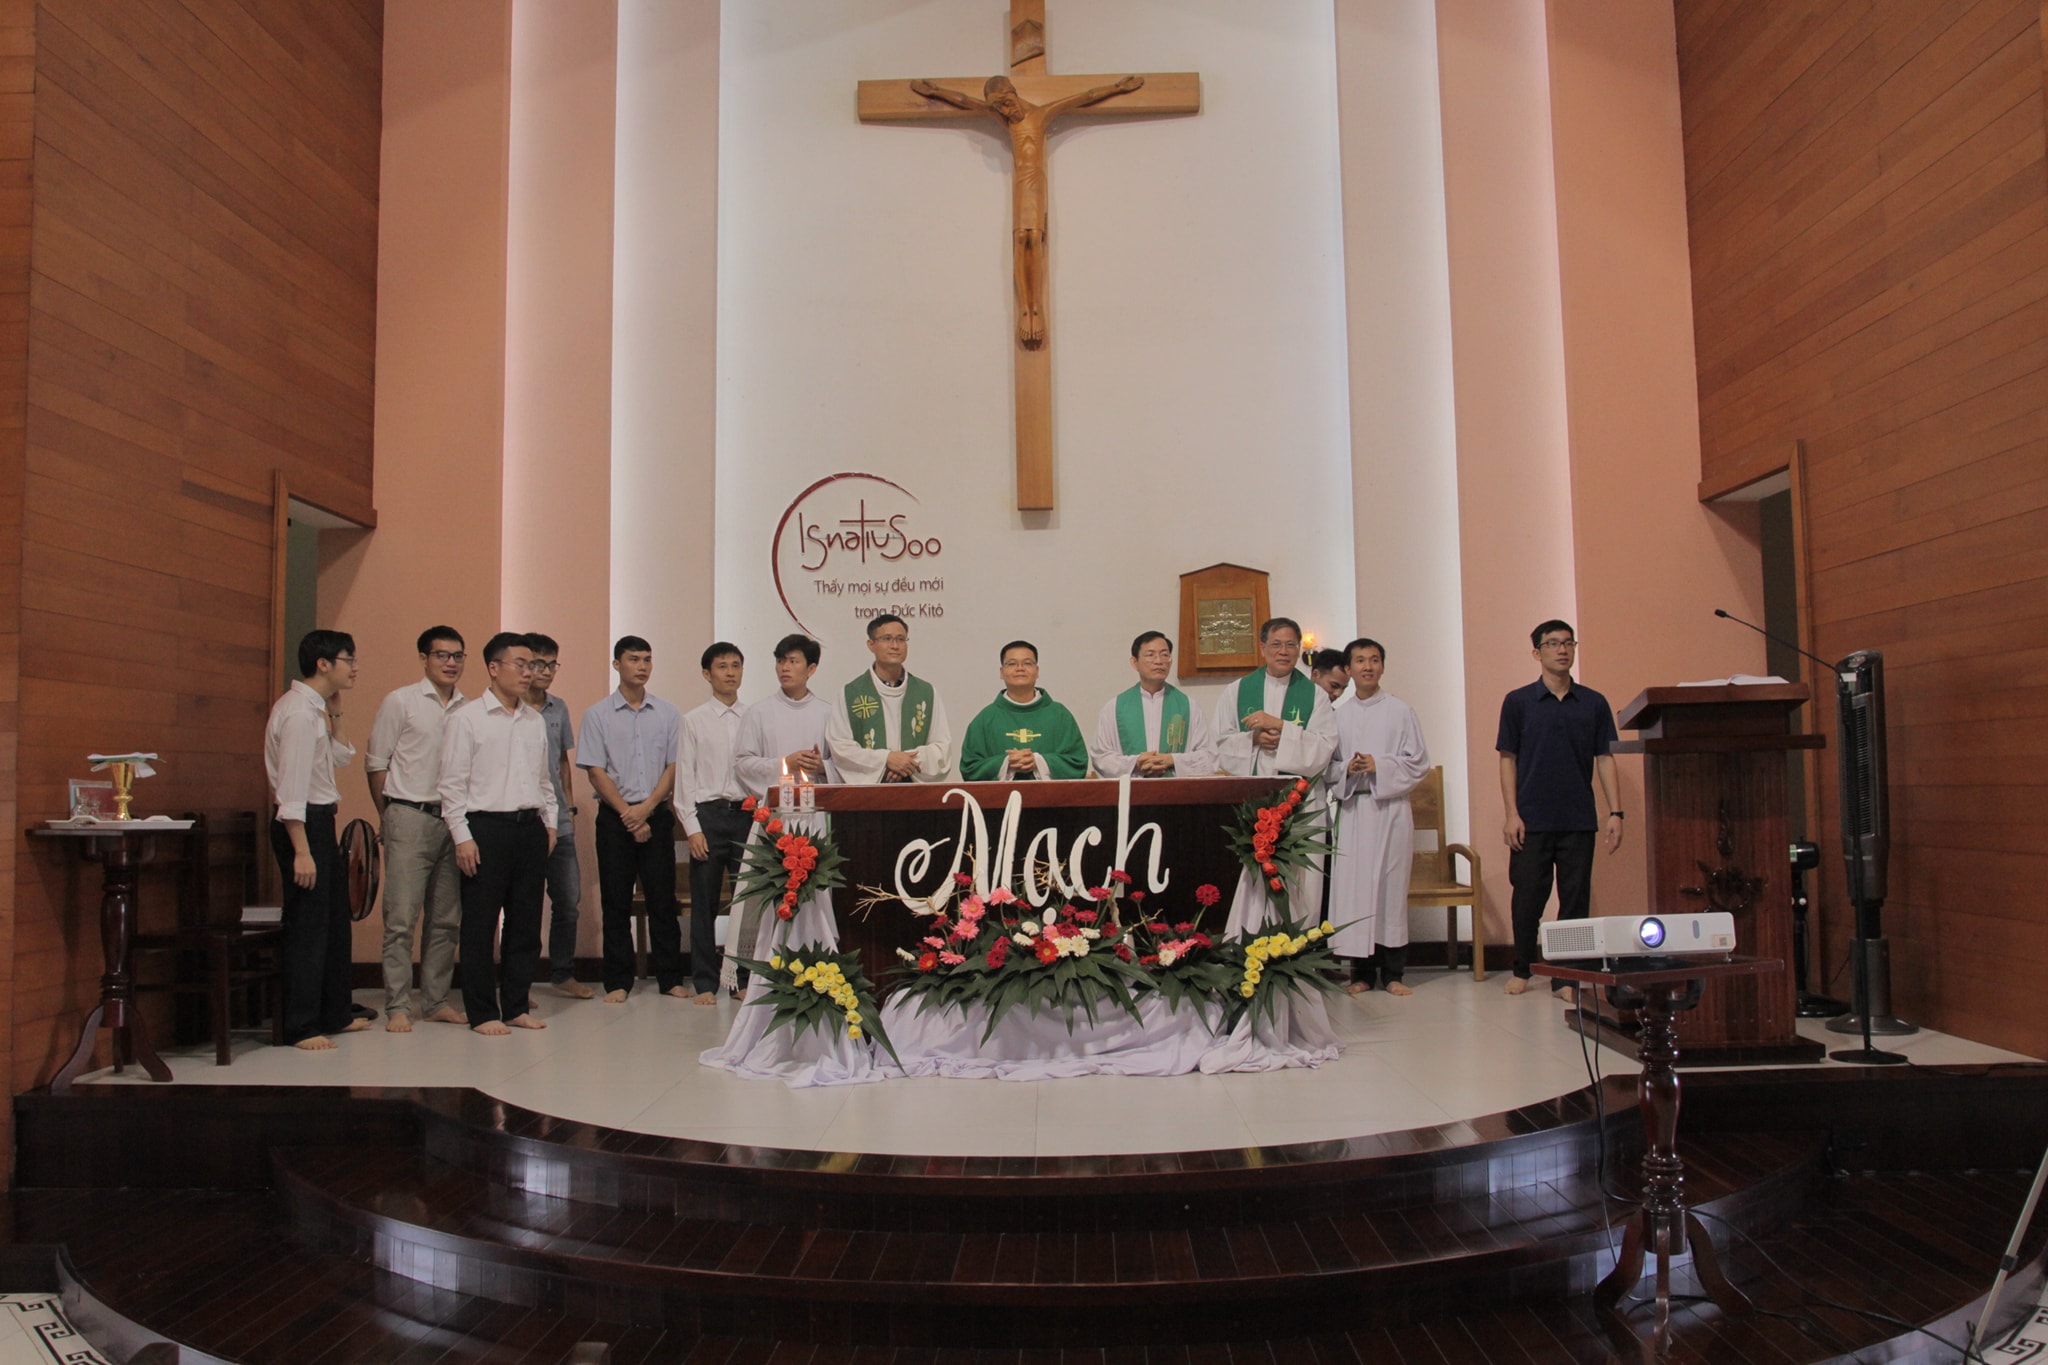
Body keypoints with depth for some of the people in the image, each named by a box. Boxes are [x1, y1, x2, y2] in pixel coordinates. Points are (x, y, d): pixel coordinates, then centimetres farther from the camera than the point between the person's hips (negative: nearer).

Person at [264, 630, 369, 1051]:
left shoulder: (315, 708, 13)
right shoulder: (299, 711, -17)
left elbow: (341, 758, 22)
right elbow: (292, 786, -22)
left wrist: (334, 715, 9)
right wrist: (302, 851, -24)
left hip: (320, 822, 11)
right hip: (303, 824, -11)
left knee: (335, 919, 17)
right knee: (307, 926, -4)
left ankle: (334, 1014, 28)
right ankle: (301, 1028, 5)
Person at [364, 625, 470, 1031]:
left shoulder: (468, 709, 10)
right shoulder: (400, 702, 0)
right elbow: (376, 763, 2)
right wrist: (389, 817, 4)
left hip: (453, 819, 4)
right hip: (410, 818, -4)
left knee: (446, 919, 8)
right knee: (401, 918, -4)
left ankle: (436, 1001, 17)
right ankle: (397, 1006, 3)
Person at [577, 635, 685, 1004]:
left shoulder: (667, 713, 7)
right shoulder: (597, 714, 3)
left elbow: (674, 767, 3)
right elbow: (596, 771, -2)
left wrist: (646, 808, -9)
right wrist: (627, 814, -9)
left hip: (657, 813, 1)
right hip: (614, 816, -1)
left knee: (663, 899, 2)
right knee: (616, 902, 3)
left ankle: (670, 978, 11)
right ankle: (618, 981, 12)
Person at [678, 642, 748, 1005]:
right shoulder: (694, 720, 5)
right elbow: (684, 776, 2)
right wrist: (692, 828, -5)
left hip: (748, 813, 1)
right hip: (709, 813, -1)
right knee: (704, 903, 3)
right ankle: (705, 982, 14)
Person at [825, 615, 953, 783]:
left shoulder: (926, 692, 11)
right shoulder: (850, 693, 5)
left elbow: (943, 746, 9)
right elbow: (839, 746, 0)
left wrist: (912, 762, -8)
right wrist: (885, 758, -9)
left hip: (916, 788, 0)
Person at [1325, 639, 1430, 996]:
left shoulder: (1401, 711, 4)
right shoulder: (1339, 716, 9)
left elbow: (1418, 763, 1)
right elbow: (1327, 764, 10)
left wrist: (1379, 766, -11)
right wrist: (1347, 769, -10)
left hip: (1390, 809, -1)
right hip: (1352, 809, 2)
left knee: (1390, 885, 0)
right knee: (1352, 886, -2)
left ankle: (1393, 973, 9)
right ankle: (1362, 972, 8)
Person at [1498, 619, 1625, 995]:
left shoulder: (1594, 703, 6)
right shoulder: (1518, 702, 2)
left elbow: (1605, 759, 6)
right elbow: (1508, 760, 2)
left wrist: (1615, 812, -1)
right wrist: (1512, 814, -6)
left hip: (1579, 821, 2)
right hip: (1532, 821, -1)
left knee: (1576, 900, 4)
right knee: (1528, 898, 4)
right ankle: (1522, 970, 21)